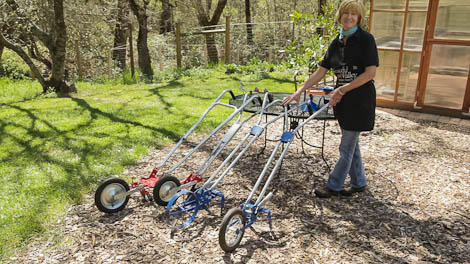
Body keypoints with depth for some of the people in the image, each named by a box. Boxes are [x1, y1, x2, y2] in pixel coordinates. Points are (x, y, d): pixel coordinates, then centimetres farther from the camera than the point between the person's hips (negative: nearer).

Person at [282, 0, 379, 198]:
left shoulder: (366, 39, -9)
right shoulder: (337, 43, 9)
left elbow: (370, 73, -16)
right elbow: (320, 72, 9)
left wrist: (343, 89, -17)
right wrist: (299, 91, 2)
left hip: (360, 99, -7)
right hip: (342, 99, 7)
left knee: (347, 146, 2)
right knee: (351, 144, 15)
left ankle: (334, 186, 13)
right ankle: (359, 183, 30)